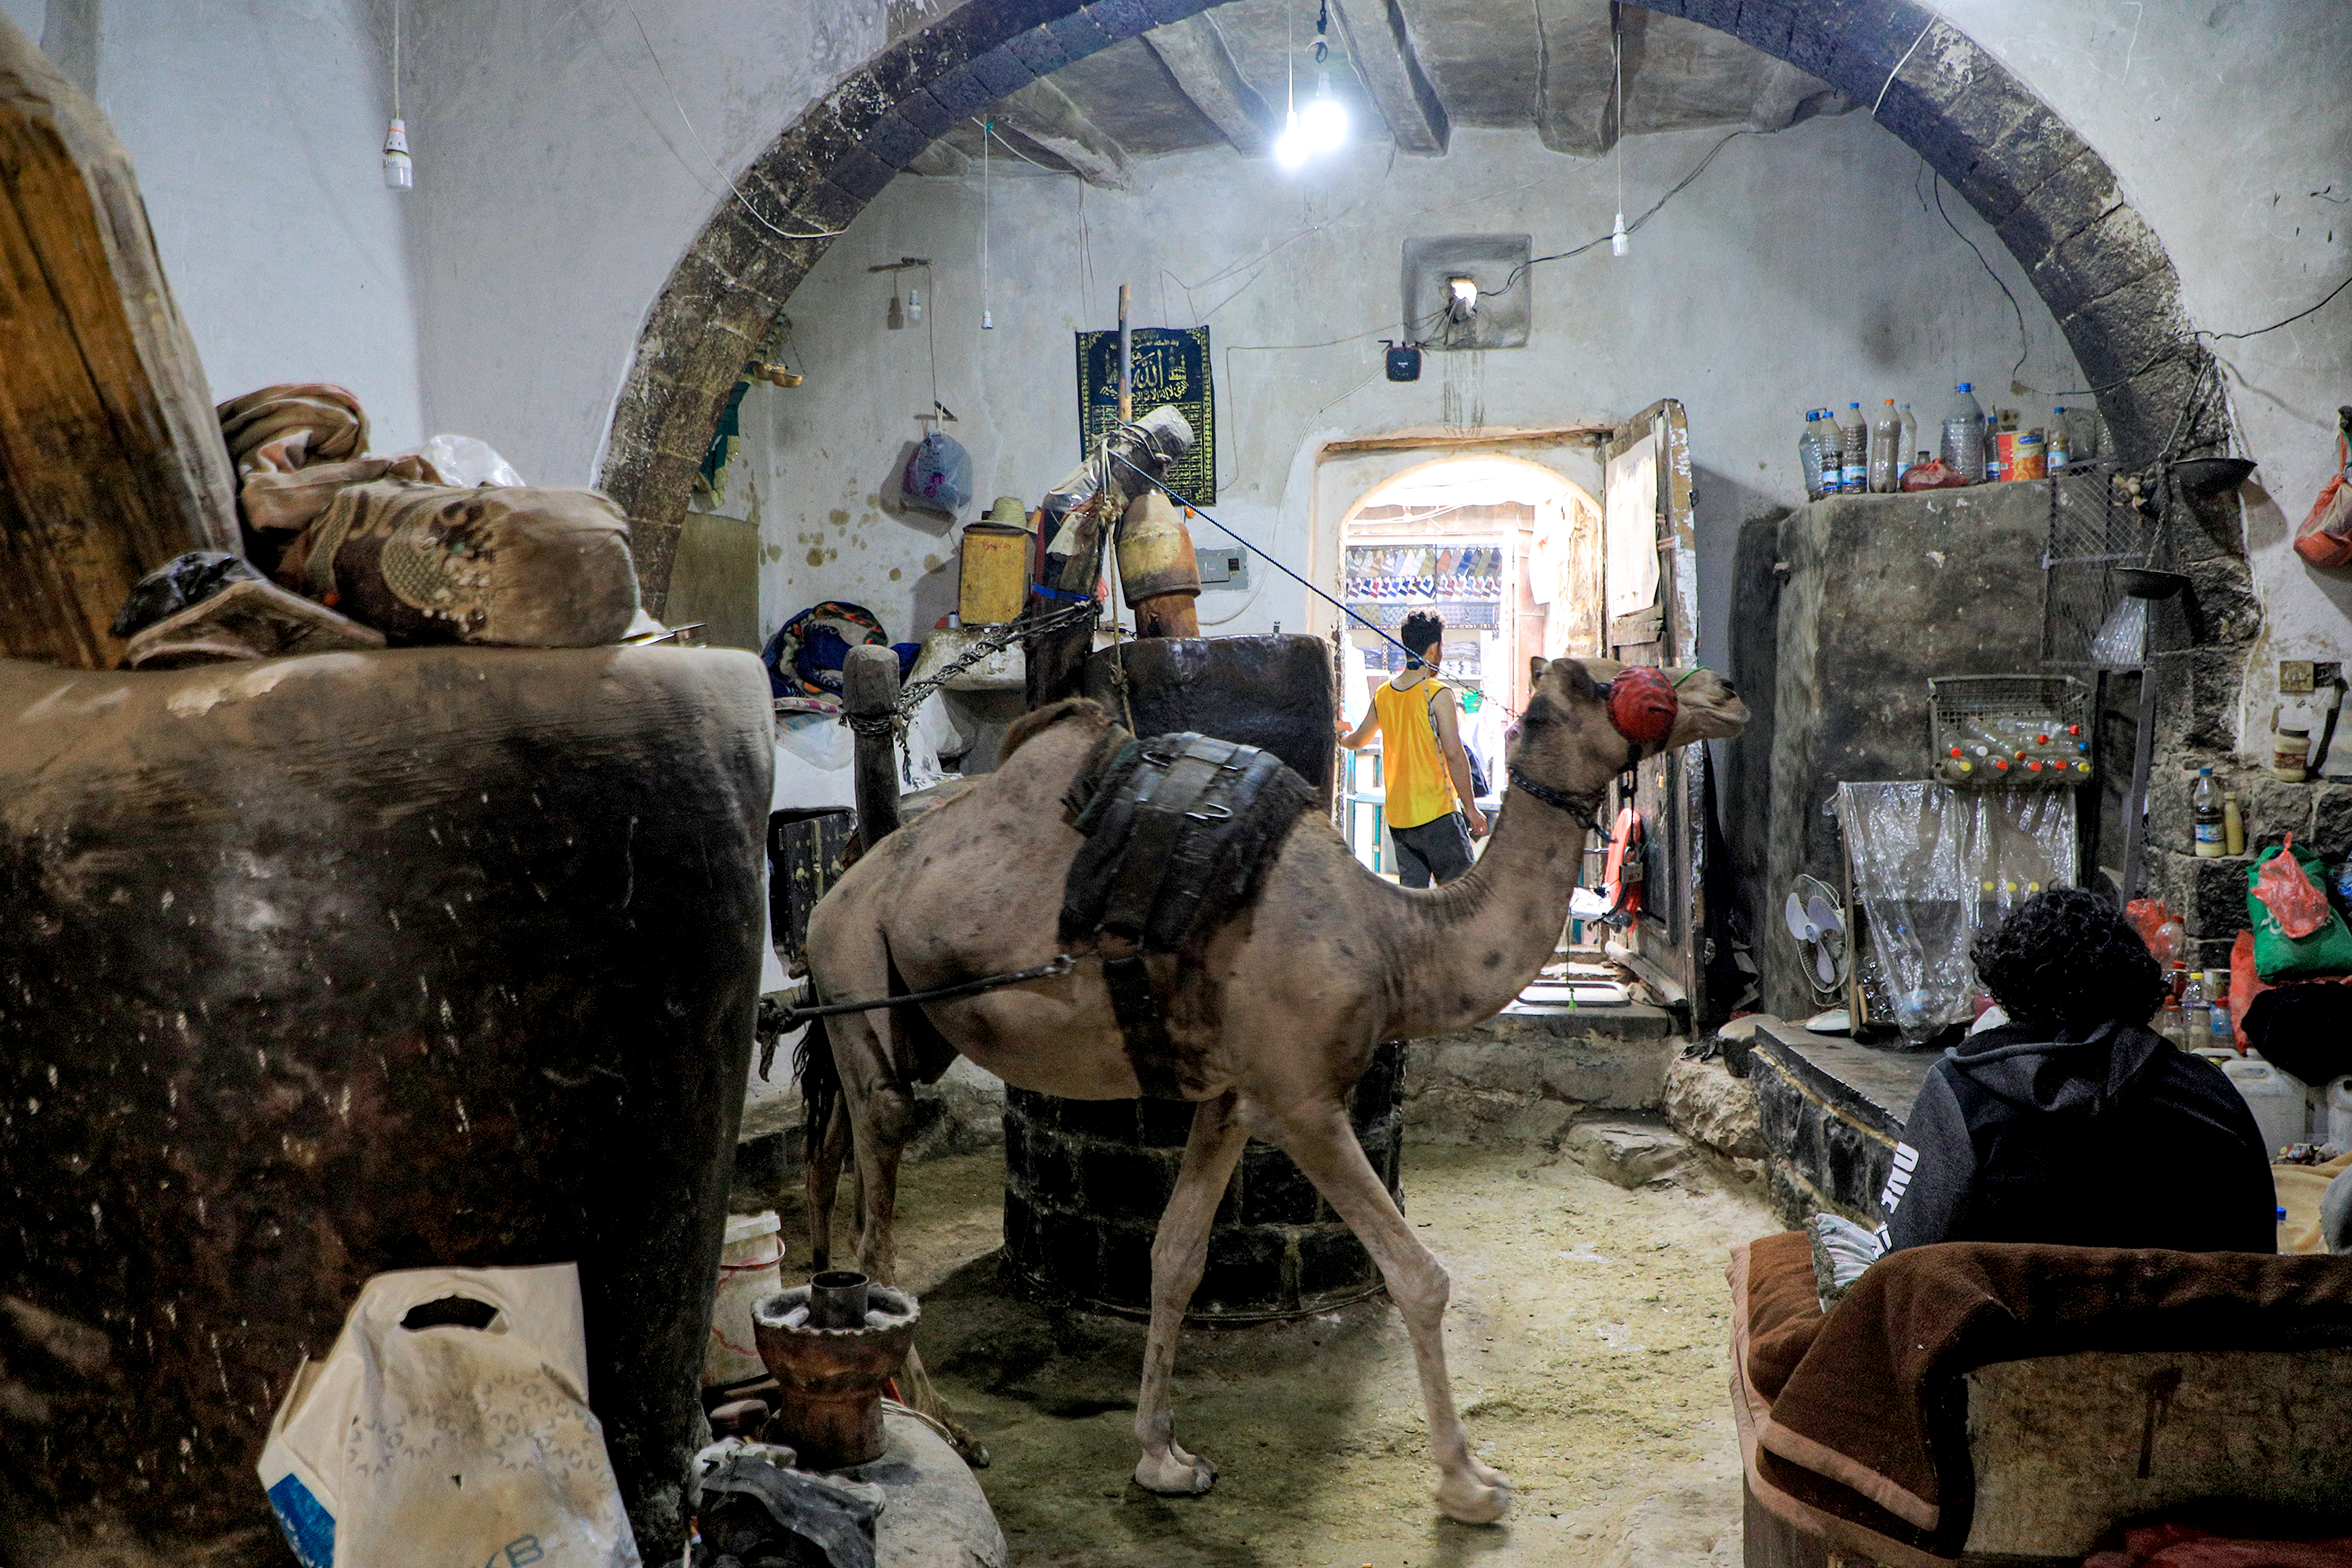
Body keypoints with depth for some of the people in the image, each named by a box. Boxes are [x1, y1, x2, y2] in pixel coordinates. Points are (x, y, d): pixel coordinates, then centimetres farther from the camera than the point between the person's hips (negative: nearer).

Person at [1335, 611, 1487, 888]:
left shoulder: (1382, 694, 7)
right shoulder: (1438, 694, -12)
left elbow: (1356, 740, 23)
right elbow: (1454, 756, -15)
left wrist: (1343, 734, 47)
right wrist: (1471, 808, -8)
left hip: (1397, 816, 6)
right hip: (1437, 813, -6)